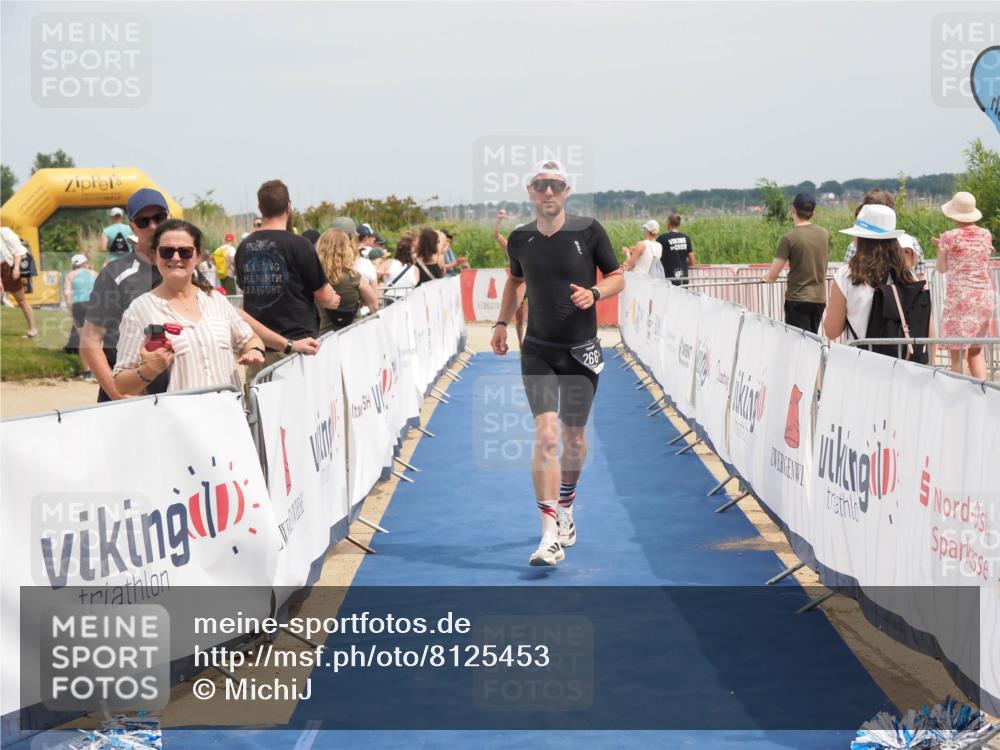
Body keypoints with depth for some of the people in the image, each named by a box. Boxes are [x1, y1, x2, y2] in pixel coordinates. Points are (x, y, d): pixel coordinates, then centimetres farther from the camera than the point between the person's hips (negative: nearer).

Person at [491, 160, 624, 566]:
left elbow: (618, 277, 3)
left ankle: (565, 511, 38)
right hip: (538, 350, 0)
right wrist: (501, 322, 14)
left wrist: (593, 293, -16)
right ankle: (551, 537, -18)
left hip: (582, 350, 0)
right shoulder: (520, 240, 1)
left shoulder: (589, 231, -5)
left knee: (574, 436, 11)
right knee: (546, 434, -15)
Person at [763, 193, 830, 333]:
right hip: (819, 299, 6)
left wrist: (767, 277, 9)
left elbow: (773, 275, -14)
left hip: (798, 300, -6)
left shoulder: (789, 238, -13)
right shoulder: (824, 234, 4)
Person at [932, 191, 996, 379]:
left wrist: (940, 248, 19)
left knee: (958, 352, 0)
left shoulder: (949, 237, -8)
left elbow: (942, 268, 2)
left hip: (959, 296, -5)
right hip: (984, 295, 5)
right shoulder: (986, 235, 4)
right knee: (976, 349, 17)